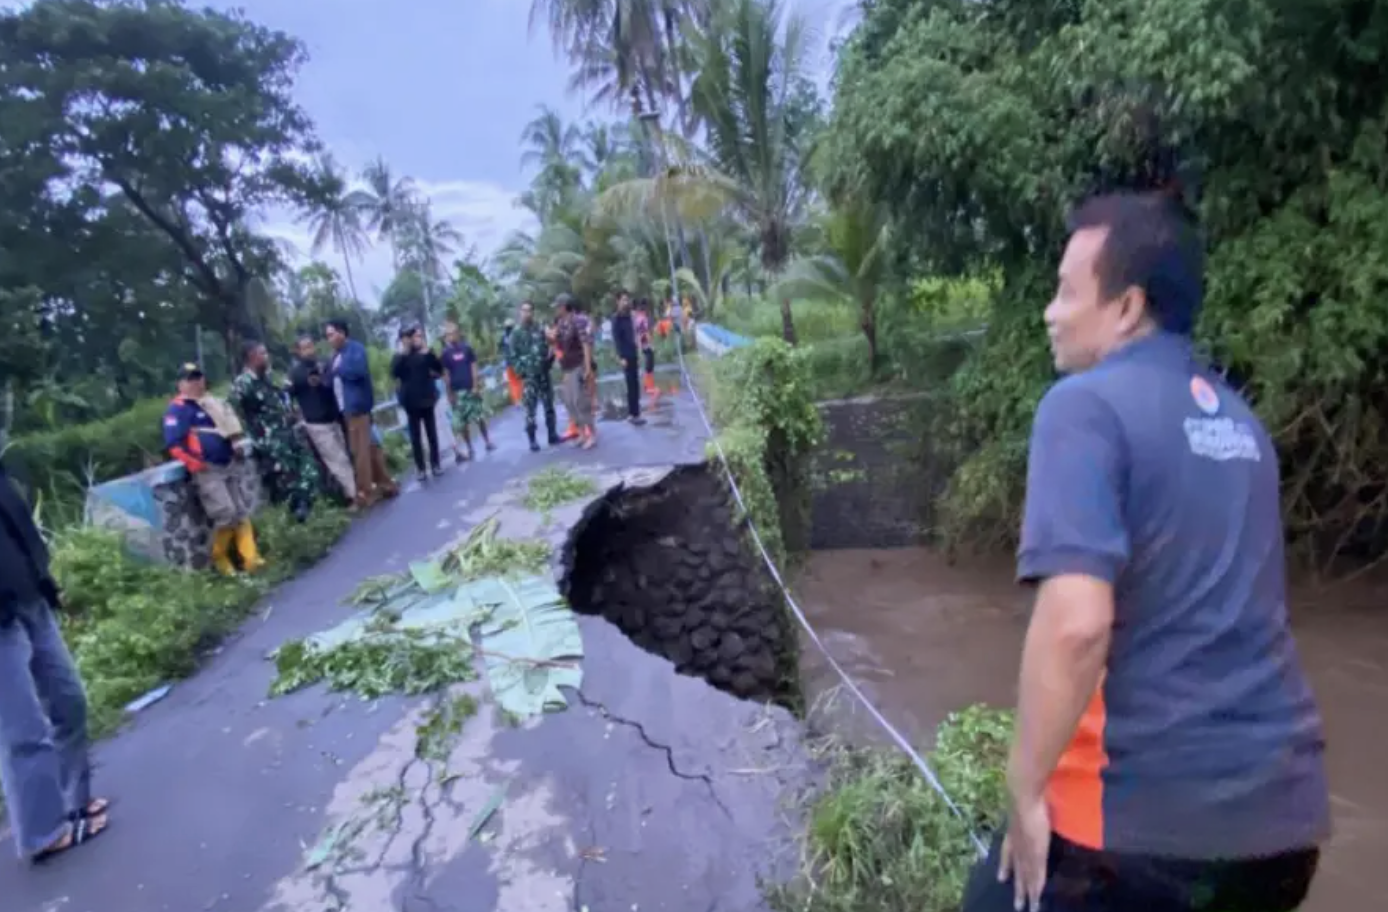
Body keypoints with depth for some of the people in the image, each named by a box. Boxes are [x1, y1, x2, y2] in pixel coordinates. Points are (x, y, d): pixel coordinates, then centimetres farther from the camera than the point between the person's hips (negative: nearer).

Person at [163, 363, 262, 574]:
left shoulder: (214, 404, 19)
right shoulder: (177, 409, -5)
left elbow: (231, 428, 32)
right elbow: (173, 444, -13)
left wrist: (236, 448, 16)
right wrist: (195, 464, -21)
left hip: (227, 467, 8)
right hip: (206, 471, -8)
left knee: (242, 511, 4)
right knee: (227, 514, -15)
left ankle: (251, 558, 5)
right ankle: (219, 558, 5)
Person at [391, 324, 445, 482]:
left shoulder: (426, 353, 5)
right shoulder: (400, 356, 1)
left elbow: (439, 370, -4)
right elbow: (394, 373, -16)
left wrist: (430, 354, -14)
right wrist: (401, 354, -20)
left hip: (427, 398, 1)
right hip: (411, 401, -1)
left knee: (432, 433, 6)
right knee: (415, 436, 0)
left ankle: (435, 465, 15)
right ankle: (421, 469, 4)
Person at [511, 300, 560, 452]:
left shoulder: (539, 329, 8)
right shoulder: (516, 333, -2)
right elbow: (513, 356, -3)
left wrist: (549, 362, -2)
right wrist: (521, 371, -11)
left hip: (544, 373, 4)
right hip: (529, 376, -4)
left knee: (549, 405, 9)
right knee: (530, 409, -5)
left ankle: (552, 435, 20)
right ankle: (532, 441, 2)